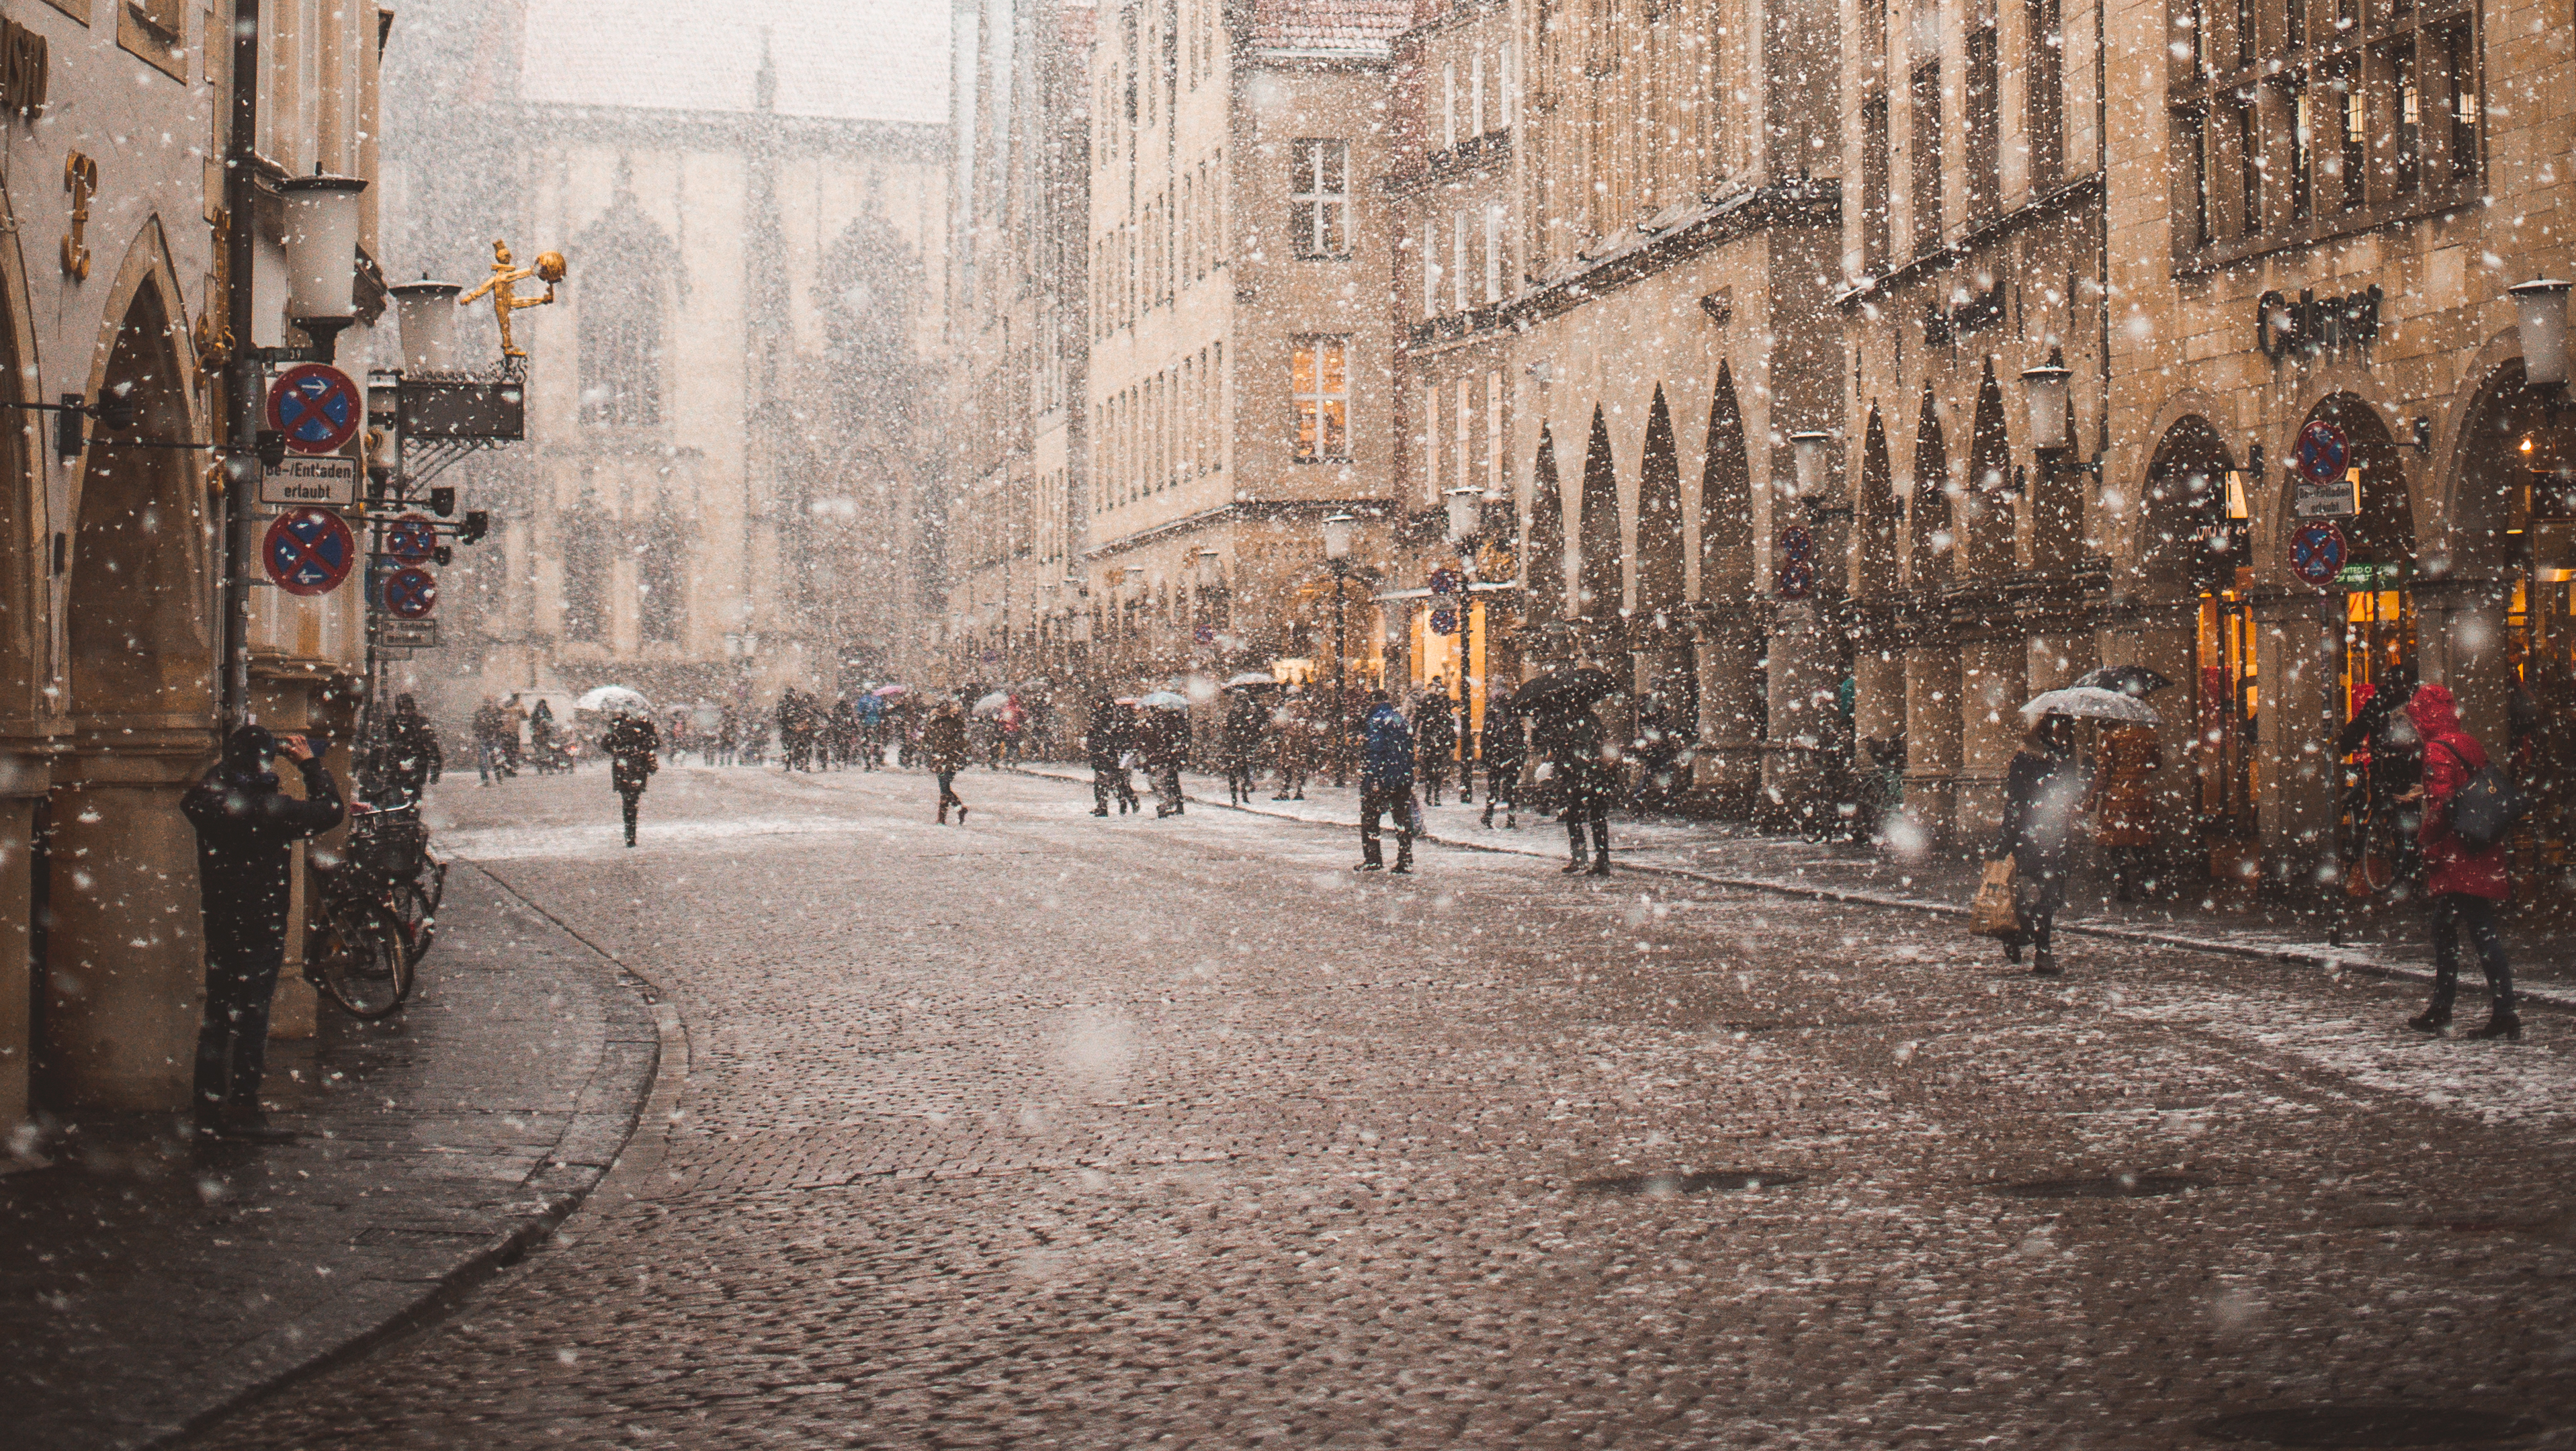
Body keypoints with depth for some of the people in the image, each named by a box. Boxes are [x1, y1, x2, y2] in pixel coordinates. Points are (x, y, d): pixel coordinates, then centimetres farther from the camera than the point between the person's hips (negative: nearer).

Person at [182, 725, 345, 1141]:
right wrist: (309, 763, 1)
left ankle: (208, 1108, 19)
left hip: (218, 925, 6)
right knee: (249, 1017, -1)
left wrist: (230, 761, 21)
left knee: (216, 1014, 13)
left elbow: (188, 801, 24)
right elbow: (330, 811, -9)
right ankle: (243, 1111, 1)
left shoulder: (208, 800, -2)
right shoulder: (272, 809, -18)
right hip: (261, 929, -6)